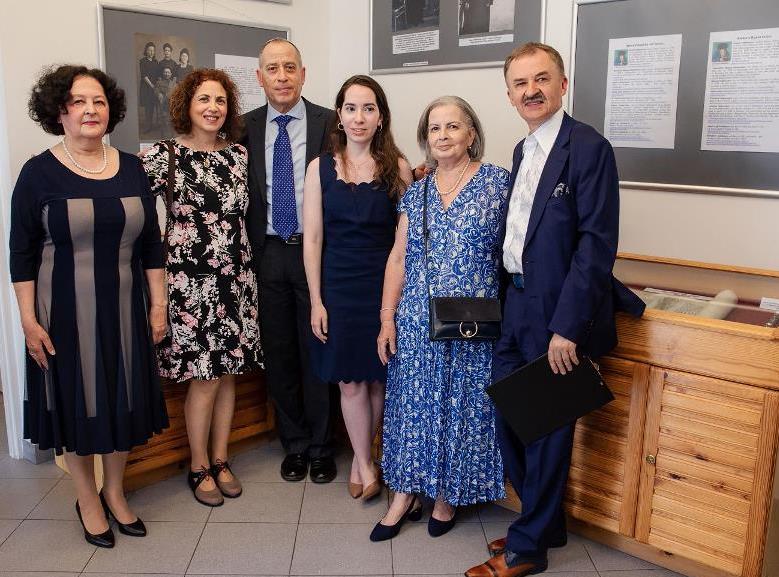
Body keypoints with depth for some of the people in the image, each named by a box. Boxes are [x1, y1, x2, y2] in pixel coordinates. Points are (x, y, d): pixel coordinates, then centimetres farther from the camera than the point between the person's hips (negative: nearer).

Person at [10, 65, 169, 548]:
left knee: (123, 399, 12)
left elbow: (151, 242, 7)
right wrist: (29, 321, -10)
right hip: (65, 312, -3)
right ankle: (87, 499, 29)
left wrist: (158, 303, 4)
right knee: (76, 401, 8)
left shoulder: (131, 168, 3)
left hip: (124, 309, 3)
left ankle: (115, 492, 33)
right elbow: (22, 253, -5)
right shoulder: (39, 173, -6)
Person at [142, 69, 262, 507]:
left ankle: (221, 460, 27)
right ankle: (199, 467, 21)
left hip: (237, 277, 5)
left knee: (228, 372, 11)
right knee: (204, 377, 1)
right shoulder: (164, 155, -6)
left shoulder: (239, 154, 7)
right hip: (190, 279, -4)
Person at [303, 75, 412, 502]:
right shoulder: (320, 168, 1)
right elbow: (312, 238, 0)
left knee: (378, 379, 8)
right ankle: (365, 464, 24)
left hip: (384, 287, 0)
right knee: (350, 382, 6)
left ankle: (360, 459, 31)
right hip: (338, 288, 0)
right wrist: (316, 301, -3)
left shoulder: (397, 168, 0)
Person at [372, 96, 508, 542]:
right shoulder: (417, 192, 8)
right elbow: (398, 258, 8)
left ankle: (448, 495, 28)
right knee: (413, 403, 9)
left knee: (462, 404, 8)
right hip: (416, 321, 3)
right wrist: (387, 318, 3)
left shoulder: (499, 182, -3)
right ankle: (405, 495, 24)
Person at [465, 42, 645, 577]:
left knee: (547, 428, 6)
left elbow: (598, 243, -18)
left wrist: (567, 326, -21)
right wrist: (509, 301, 8)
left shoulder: (588, 147, -12)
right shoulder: (523, 151, 13)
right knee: (507, 416, 15)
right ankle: (546, 522, 36)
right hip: (517, 305, 8)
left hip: (557, 312, -8)